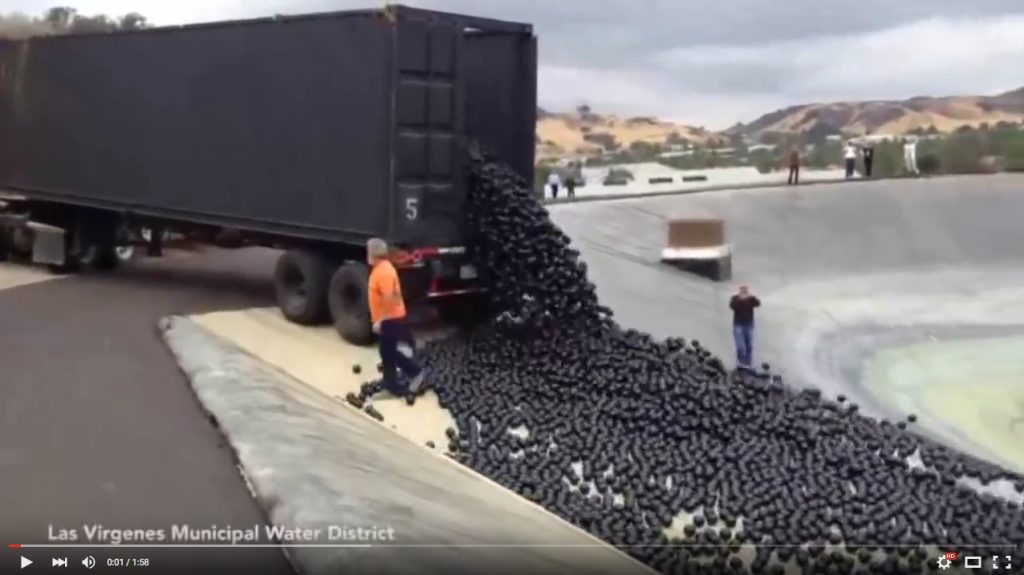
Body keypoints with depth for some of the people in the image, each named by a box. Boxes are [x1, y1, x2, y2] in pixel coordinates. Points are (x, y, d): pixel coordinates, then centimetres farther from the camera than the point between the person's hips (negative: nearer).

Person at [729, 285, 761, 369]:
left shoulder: (751, 299, 5)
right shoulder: (735, 298, 0)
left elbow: (758, 304, -14)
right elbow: (732, 305, -20)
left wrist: (752, 297, -28)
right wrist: (740, 299, -29)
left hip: (749, 325, 3)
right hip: (738, 325, -3)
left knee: (749, 346, 5)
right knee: (741, 347, -11)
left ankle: (748, 364, 12)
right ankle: (740, 363, -1)